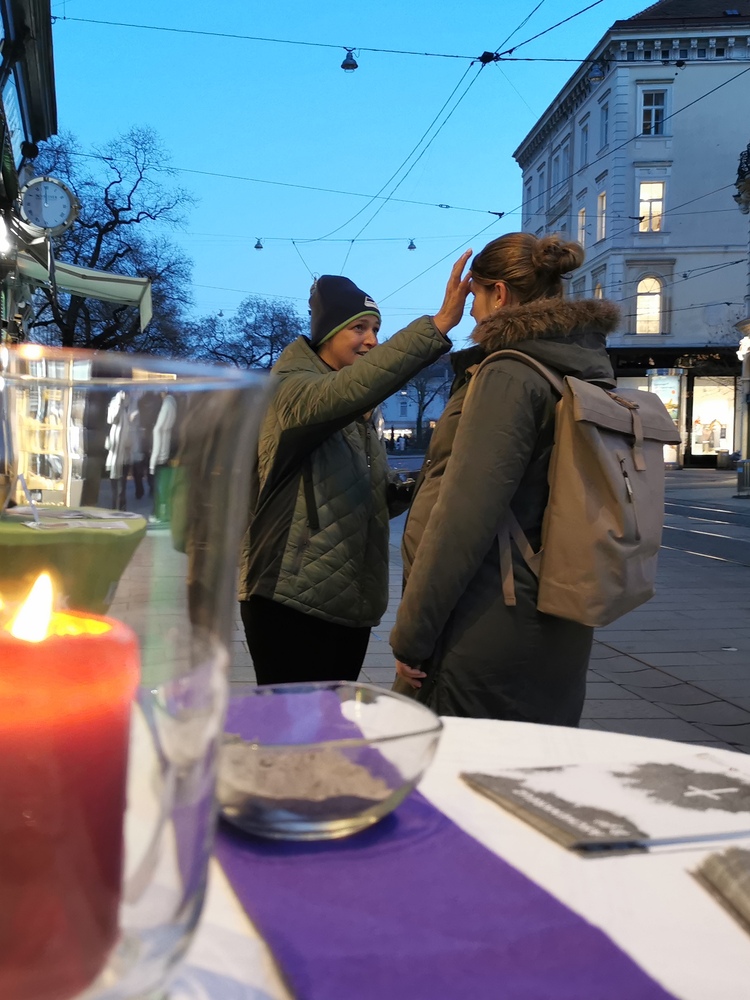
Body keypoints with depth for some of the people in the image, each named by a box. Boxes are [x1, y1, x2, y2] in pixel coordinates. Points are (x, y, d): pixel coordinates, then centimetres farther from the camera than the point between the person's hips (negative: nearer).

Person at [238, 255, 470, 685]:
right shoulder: (293, 391, -10)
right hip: (290, 601, -8)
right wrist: (437, 325, -38)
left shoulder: (360, 417, 17)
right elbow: (344, 391, -33)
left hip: (348, 601, 8)